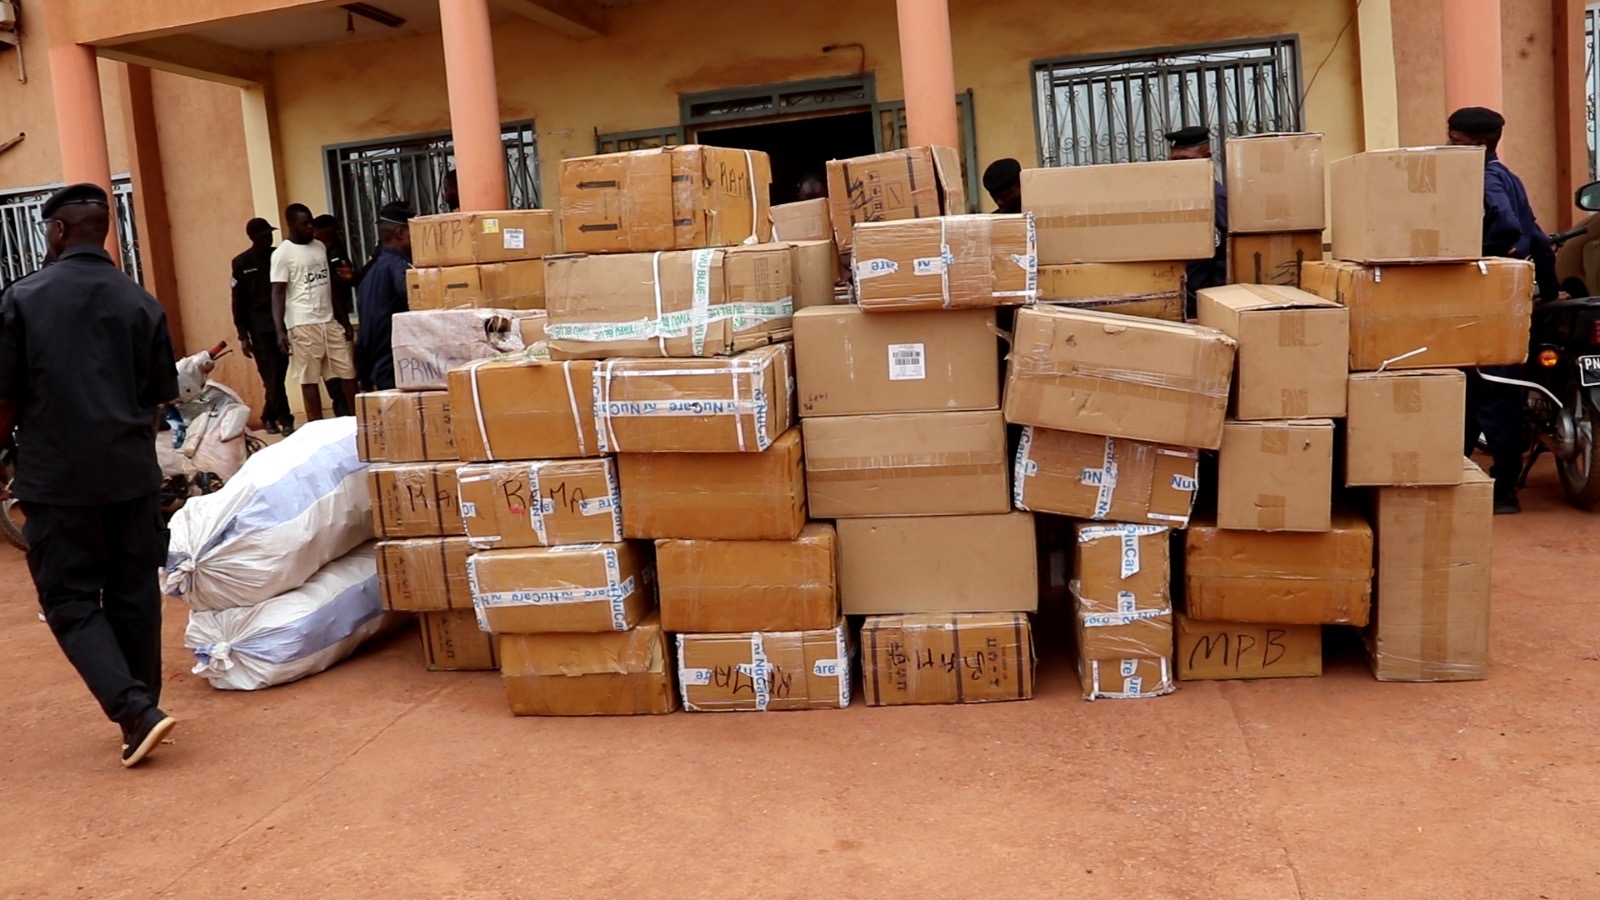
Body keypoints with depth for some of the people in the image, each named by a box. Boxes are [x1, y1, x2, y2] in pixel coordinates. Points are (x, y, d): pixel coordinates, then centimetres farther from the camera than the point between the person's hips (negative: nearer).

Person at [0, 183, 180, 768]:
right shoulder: (142, 304, 2)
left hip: (57, 479, -3)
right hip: (133, 475, 3)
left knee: (71, 600, 6)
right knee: (134, 596, 12)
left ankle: (137, 711, -8)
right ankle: (140, 713, 21)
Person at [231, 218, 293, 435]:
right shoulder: (241, 263, 2)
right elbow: (238, 302, 2)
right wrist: (242, 336, -4)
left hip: (283, 325, 3)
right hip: (260, 329, -3)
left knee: (278, 376, 7)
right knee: (272, 377, -8)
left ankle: (269, 418, 22)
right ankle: (285, 421, -7)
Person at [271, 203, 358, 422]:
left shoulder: (320, 247, 13)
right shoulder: (282, 254, -5)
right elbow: (277, 294, -8)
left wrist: (345, 320, 16)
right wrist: (280, 331, -16)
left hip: (330, 322, 6)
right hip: (303, 325, -6)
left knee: (347, 372, 3)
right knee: (310, 378, -1)